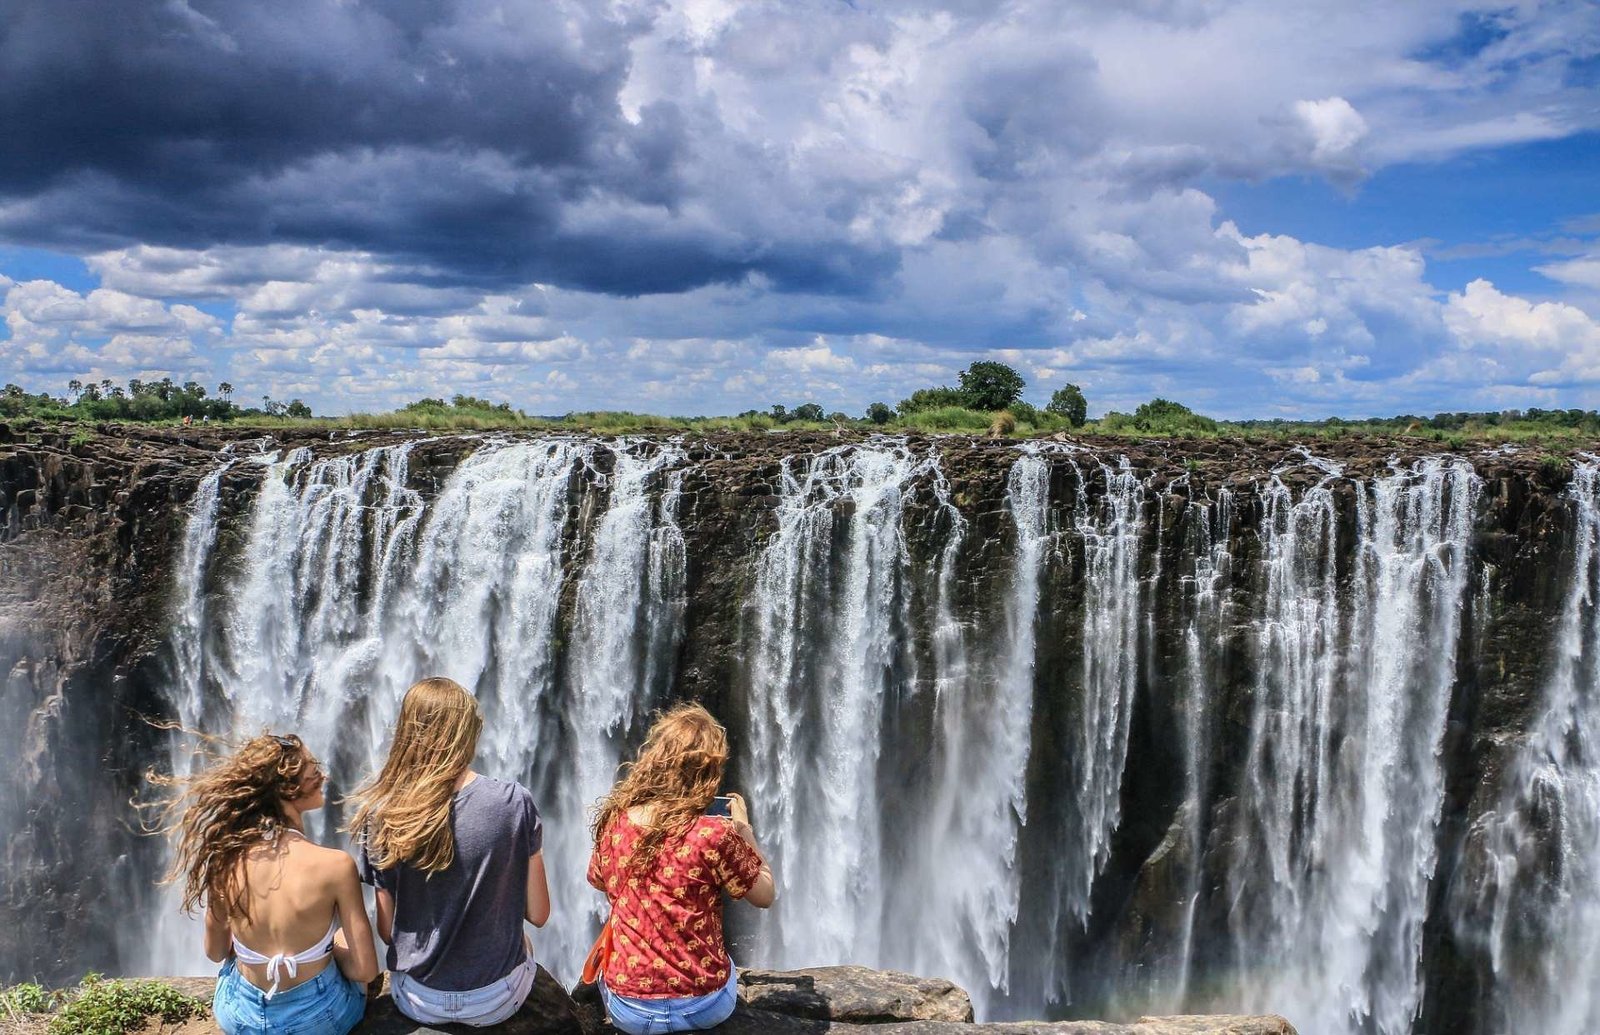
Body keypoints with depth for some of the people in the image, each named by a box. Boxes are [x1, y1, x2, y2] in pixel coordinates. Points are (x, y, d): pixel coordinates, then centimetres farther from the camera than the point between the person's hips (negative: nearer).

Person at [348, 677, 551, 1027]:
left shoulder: (381, 815, -15)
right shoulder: (515, 803, -19)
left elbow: (387, 930, -7)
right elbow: (538, 915, -10)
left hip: (418, 1003, 1)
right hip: (496, 1001, -1)